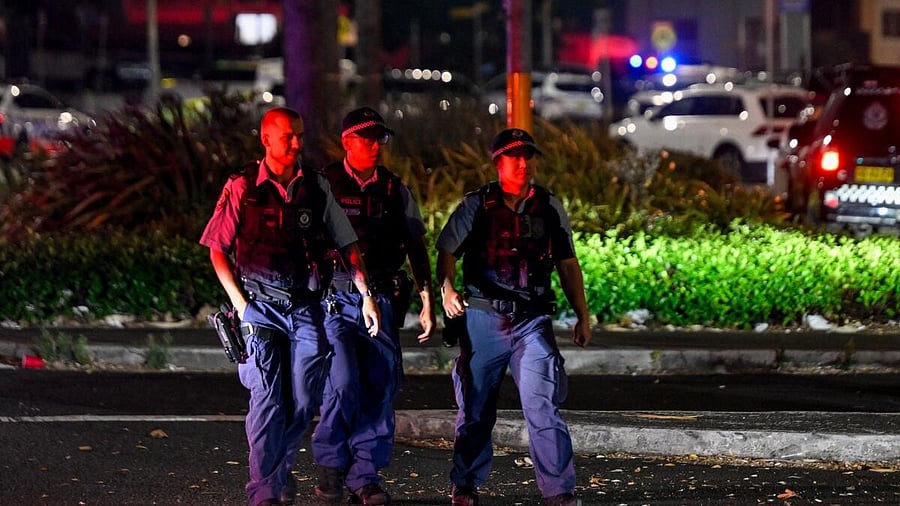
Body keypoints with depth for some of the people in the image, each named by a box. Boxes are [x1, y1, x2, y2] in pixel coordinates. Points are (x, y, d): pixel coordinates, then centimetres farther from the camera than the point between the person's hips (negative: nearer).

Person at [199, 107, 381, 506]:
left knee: (303, 401, 4)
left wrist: (366, 295, 4)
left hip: (306, 306, 3)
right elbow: (217, 249, 5)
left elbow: (347, 244, 11)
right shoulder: (242, 188, 0)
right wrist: (239, 302, -1)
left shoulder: (316, 187, 7)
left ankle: (279, 471, 26)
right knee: (267, 398, -11)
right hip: (261, 305, -3)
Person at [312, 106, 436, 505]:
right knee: (343, 382, -17)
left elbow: (416, 248, 17)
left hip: (382, 301, 4)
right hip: (335, 300, -4)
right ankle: (329, 465, 2)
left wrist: (428, 303, 13)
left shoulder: (395, 191, 12)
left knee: (380, 389, 0)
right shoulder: (324, 185, 0)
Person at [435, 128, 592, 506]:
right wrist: (447, 290, -16)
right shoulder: (476, 206, 2)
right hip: (482, 319, 0)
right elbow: (447, 252, 2)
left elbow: (568, 265, 15)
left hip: (533, 320, 0)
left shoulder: (550, 208, 9)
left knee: (543, 405, -12)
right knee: (475, 409, 9)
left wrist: (582, 315, 12)